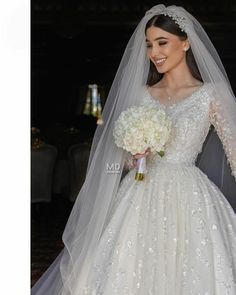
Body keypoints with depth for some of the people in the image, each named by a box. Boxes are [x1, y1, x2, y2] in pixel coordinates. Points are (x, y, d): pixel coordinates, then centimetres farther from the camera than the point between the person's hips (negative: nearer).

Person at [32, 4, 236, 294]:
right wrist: (135, 155, -9)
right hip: (143, 198, 3)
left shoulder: (212, 94, 0)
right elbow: (126, 159, 12)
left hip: (188, 200, -3)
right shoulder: (141, 94, 9)